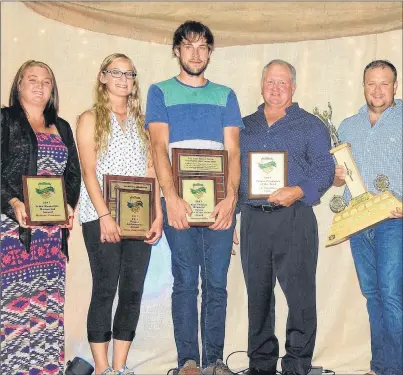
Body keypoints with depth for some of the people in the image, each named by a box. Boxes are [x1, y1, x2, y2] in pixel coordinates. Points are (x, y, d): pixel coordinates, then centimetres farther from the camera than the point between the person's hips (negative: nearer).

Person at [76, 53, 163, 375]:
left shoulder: (140, 121, 16)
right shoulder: (91, 118, 5)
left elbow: (151, 171, 11)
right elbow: (89, 171, -5)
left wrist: (158, 215, 0)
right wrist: (104, 216, -15)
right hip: (102, 218, -4)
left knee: (133, 291, 3)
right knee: (105, 290, -3)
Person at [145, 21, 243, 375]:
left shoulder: (225, 96, 14)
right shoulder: (161, 92, 10)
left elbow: (233, 151, 5)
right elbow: (159, 147, -2)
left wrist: (230, 199, -10)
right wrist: (171, 198, -16)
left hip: (220, 203, 2)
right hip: (179, 203, -1)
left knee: (216, 283, 3)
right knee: (185, 282, 0)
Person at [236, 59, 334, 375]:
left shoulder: (310, 126, 7)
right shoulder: (245, 126, 17)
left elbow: (325, 169, -3)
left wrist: (298, 192, -19)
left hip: (293, 219, -3)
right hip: (252, 219, 4)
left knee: (300, 294, -4)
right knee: (257, 294, 10)